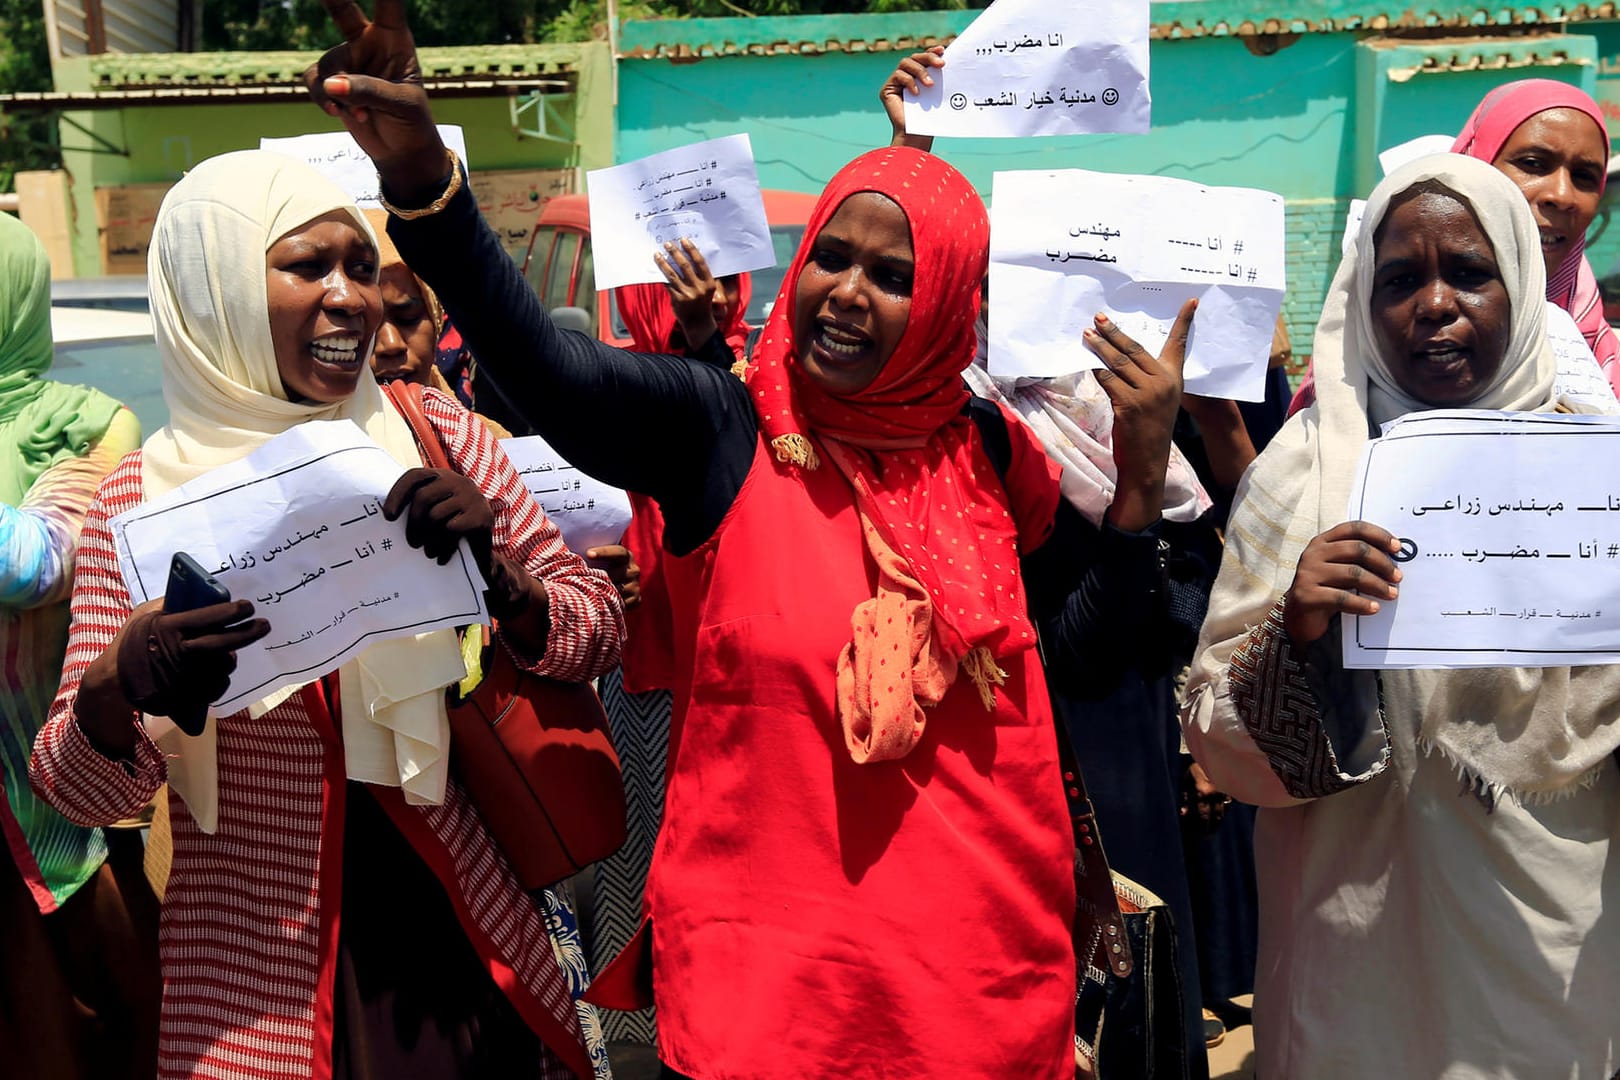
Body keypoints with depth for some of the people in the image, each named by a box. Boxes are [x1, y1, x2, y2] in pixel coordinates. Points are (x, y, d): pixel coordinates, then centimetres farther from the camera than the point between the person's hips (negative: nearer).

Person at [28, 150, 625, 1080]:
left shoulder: (431, 435, -3)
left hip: (464, 948, 2)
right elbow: (80, 793, -5)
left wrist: (497, 574, -22)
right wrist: (113, 689, -26)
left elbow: (599, 634, -2)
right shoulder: (146, 495, -7)